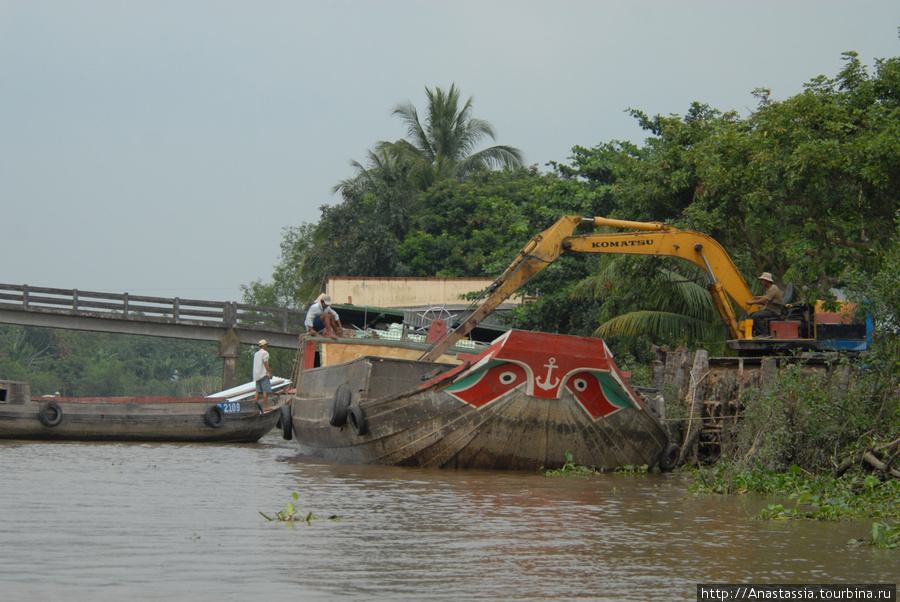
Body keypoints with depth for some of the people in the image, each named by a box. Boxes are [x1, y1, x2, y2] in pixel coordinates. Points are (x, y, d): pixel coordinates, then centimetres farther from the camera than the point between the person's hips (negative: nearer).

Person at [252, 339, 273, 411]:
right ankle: (265, 407, -13)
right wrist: (270, 373, -14)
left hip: (257, 375, 9)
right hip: (264, 374, -9)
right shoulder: (264, 353, -7)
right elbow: (265, 363, -14)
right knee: (265, 391, -9)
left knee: (258, 390, 9)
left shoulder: (256, 354, 19)